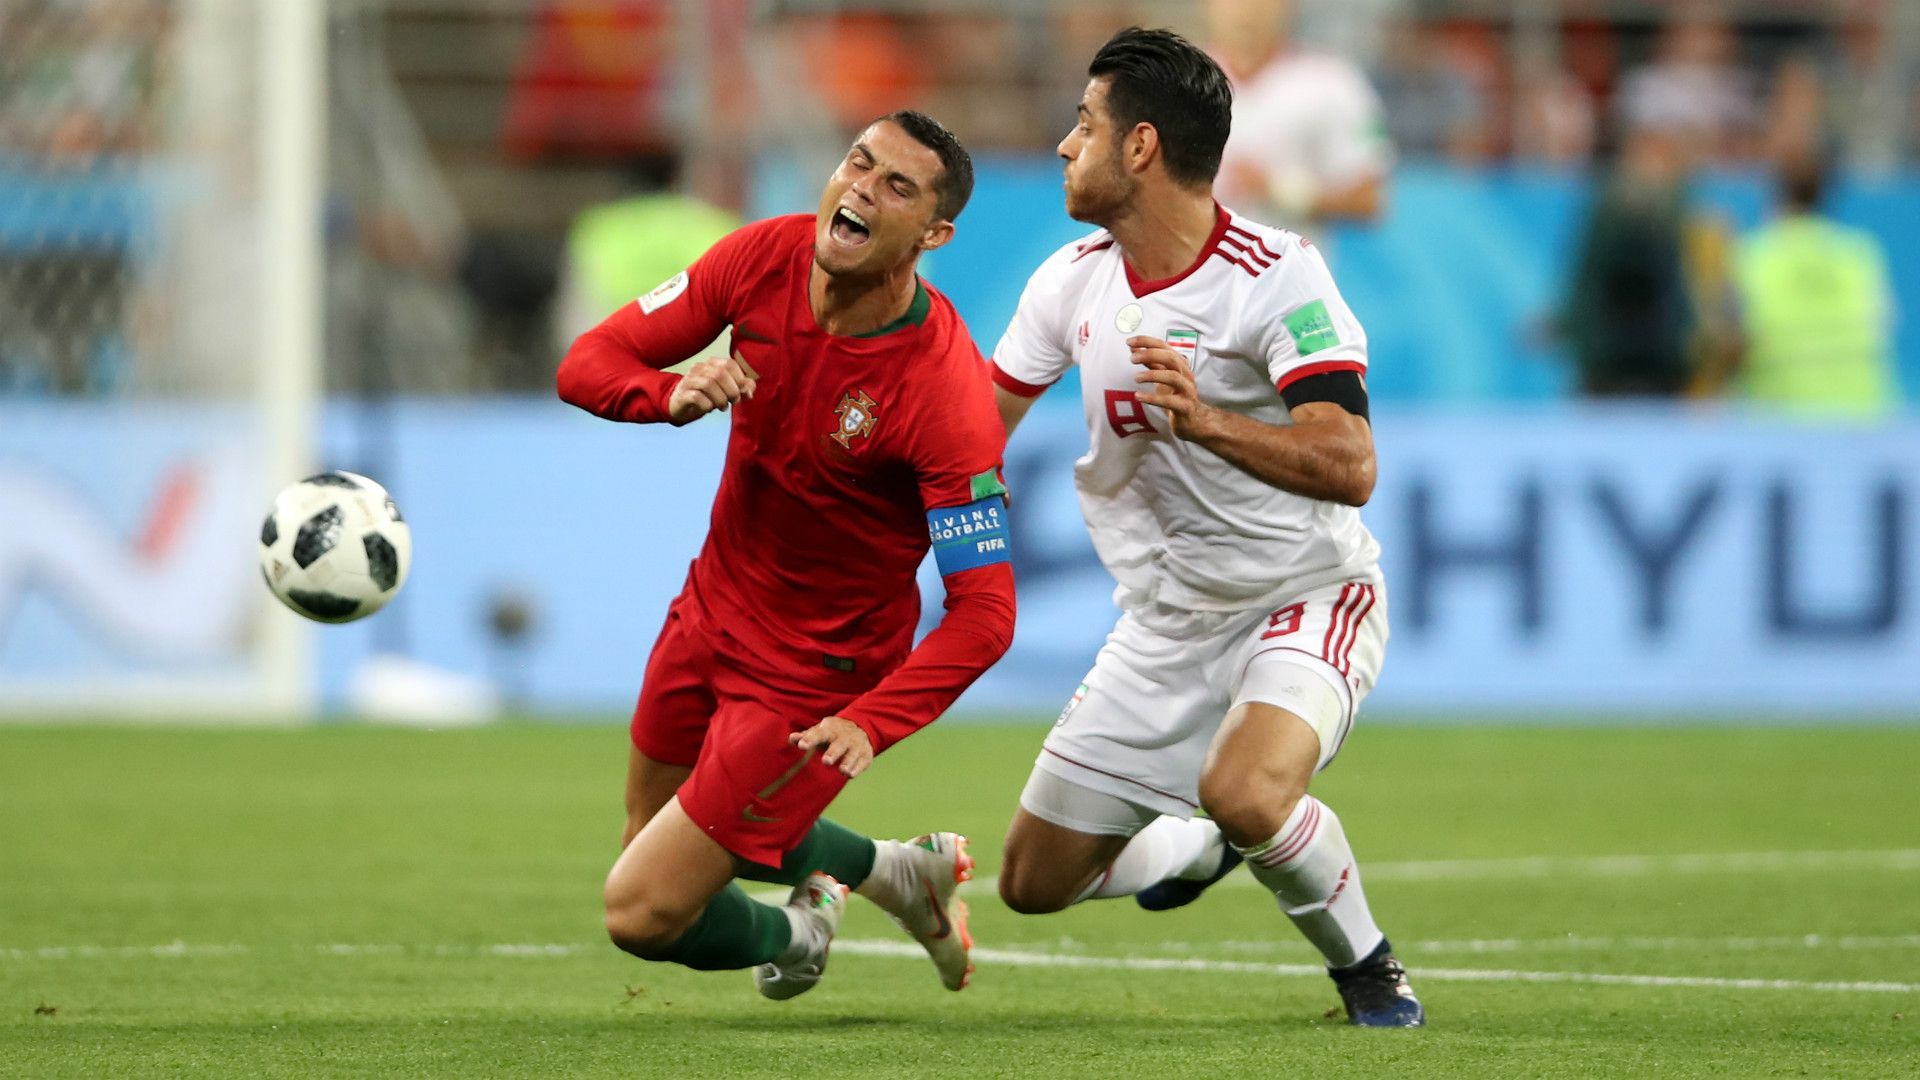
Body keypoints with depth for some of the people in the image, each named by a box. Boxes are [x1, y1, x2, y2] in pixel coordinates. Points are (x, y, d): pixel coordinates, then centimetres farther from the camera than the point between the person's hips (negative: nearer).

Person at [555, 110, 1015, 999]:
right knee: (654, 831, 27)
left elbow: (983, 615, -27)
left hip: (815, 672, -7)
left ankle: (792, 935, 25)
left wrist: (871, 723, -40)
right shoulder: (765, 258, -13)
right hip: (713, 608, 7)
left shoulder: (946, 393, -29)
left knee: (644, 912, -7)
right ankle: (894, 871, 44)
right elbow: (589, 361, -8)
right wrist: (674, 395, -30)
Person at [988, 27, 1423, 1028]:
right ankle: (1198, 850, 37)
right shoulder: (1071, 281, -1)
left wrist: (1208, 423, -44)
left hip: (1304, 599, -7)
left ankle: (1367, 968, -8)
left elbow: (1349, 467, -31)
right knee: (1033, 882, 5)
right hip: (1164, 626, 7)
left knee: (1244, 793, -36)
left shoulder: (1276, 274, -20)